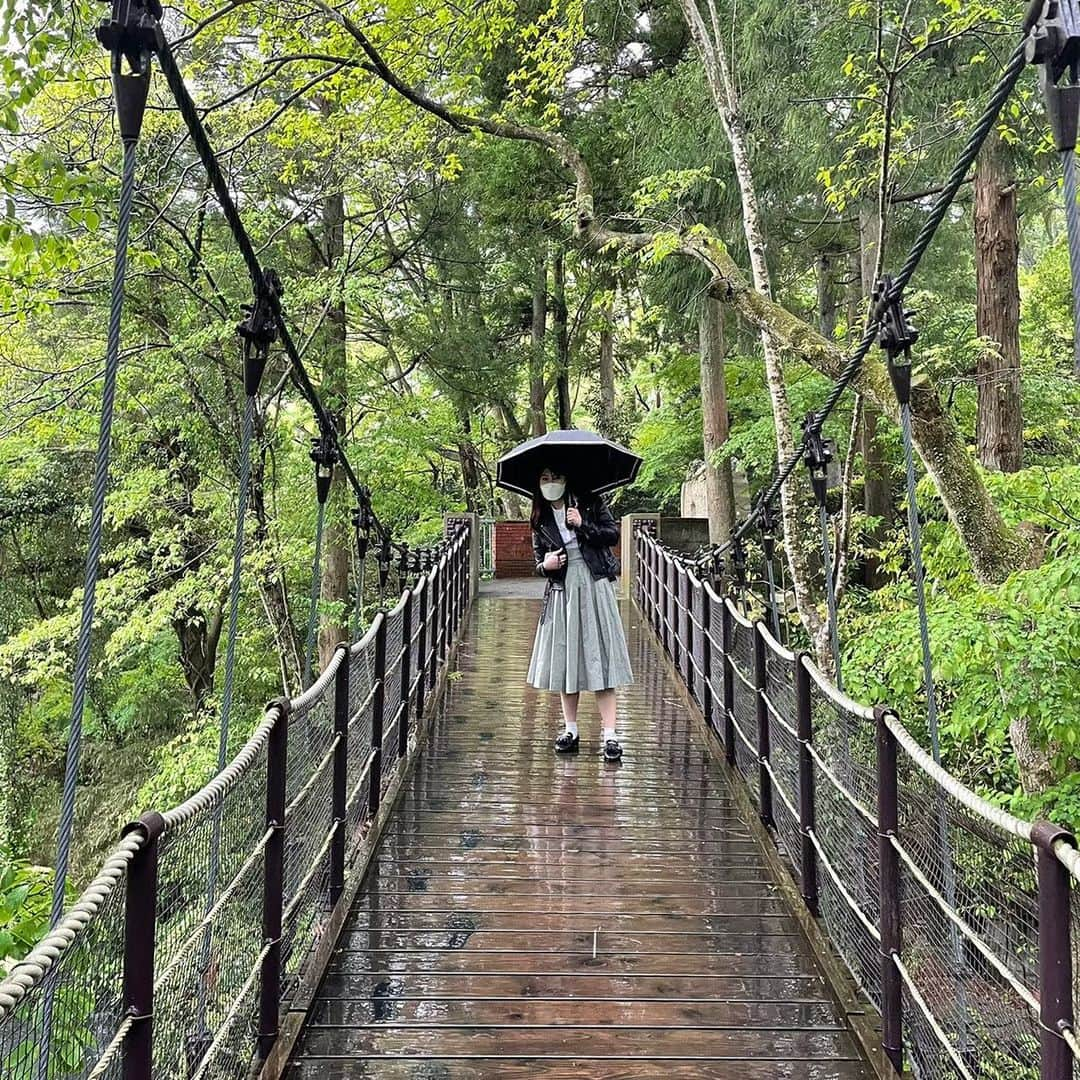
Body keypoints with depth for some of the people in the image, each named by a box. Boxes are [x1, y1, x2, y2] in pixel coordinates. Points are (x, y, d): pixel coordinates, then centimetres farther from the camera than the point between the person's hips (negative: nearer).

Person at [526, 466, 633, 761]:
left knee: (599, 658, -6)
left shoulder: (588, 504, 2)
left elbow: (613, 534, 0)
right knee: (565, 660, 6)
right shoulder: (540, 520, 9)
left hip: (594, 588, -3)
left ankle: (610, 735, -4)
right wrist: (545, 565, -6)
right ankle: (571, 731, 18)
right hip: (562, 592, 3)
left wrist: (583, 525, -13)